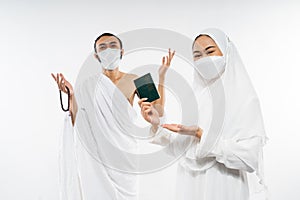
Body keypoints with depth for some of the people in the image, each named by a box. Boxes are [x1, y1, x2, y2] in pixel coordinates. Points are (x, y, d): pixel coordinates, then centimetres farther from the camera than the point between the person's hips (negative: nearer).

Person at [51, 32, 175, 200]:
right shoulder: (89, 85, 1)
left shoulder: (134, 81, 2)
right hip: (96, 154, 0)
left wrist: (161, 77, -8)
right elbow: (77, 124, -2)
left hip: (123, 152, 1)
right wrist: (71, 94, -13)